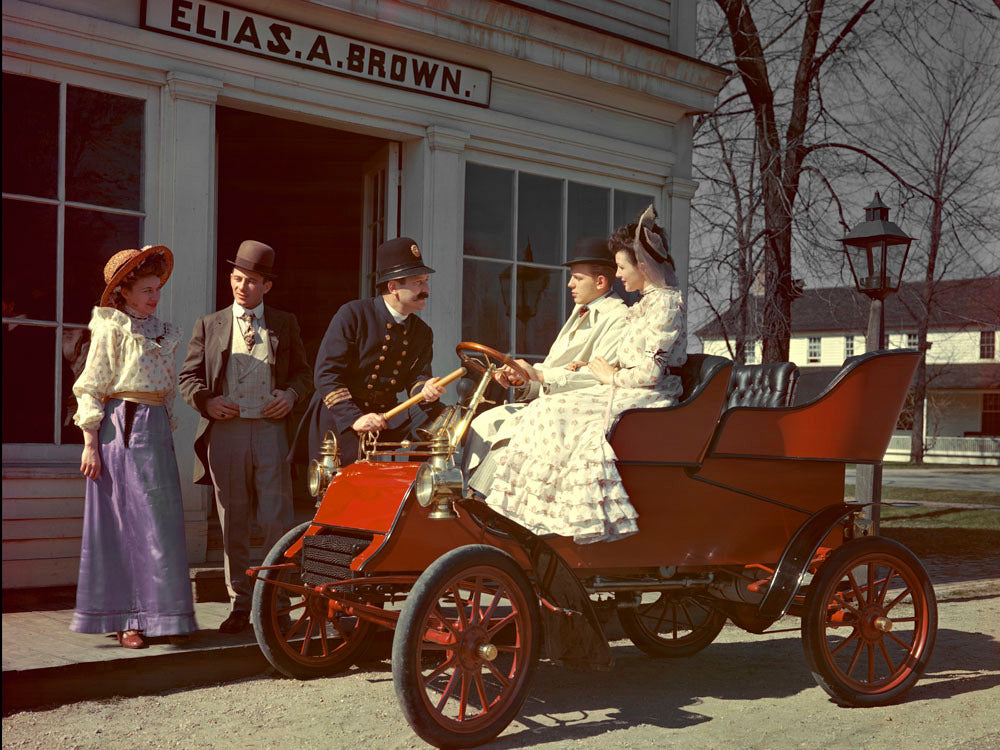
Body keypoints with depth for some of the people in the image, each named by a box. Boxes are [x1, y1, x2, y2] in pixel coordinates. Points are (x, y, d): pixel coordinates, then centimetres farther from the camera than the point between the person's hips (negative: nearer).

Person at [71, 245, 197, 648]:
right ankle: (124, 619, 3)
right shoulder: (110, 330, -2)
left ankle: (159, 614, 12)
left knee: (161, 521, 4)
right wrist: (90, 445, -11)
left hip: (156, 429, 6)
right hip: (120, 428, -6)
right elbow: (90, 388, -6)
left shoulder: (163, 332, 16)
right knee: (121, 522, -3)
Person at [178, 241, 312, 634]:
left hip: (271, 429, -1)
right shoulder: (209, 325, 13)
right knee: (233, 524, 5)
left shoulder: (284, 324, 13)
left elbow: (303, 372, 16)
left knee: (277, 521, -5)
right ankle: (240, 604, 15)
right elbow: (188, 377, 12)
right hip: (225, 430, 1)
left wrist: (291, 394, -5)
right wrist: (206, 401, -7)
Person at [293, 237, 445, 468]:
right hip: (338, 419, -5)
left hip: (385, 420, 5)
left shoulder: (422, 333, 10)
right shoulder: (352, 314, -9)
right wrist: (354, 419, -25)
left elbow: (417, 375, 6)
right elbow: (326, 374, -14)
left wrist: (424, 390, -22)